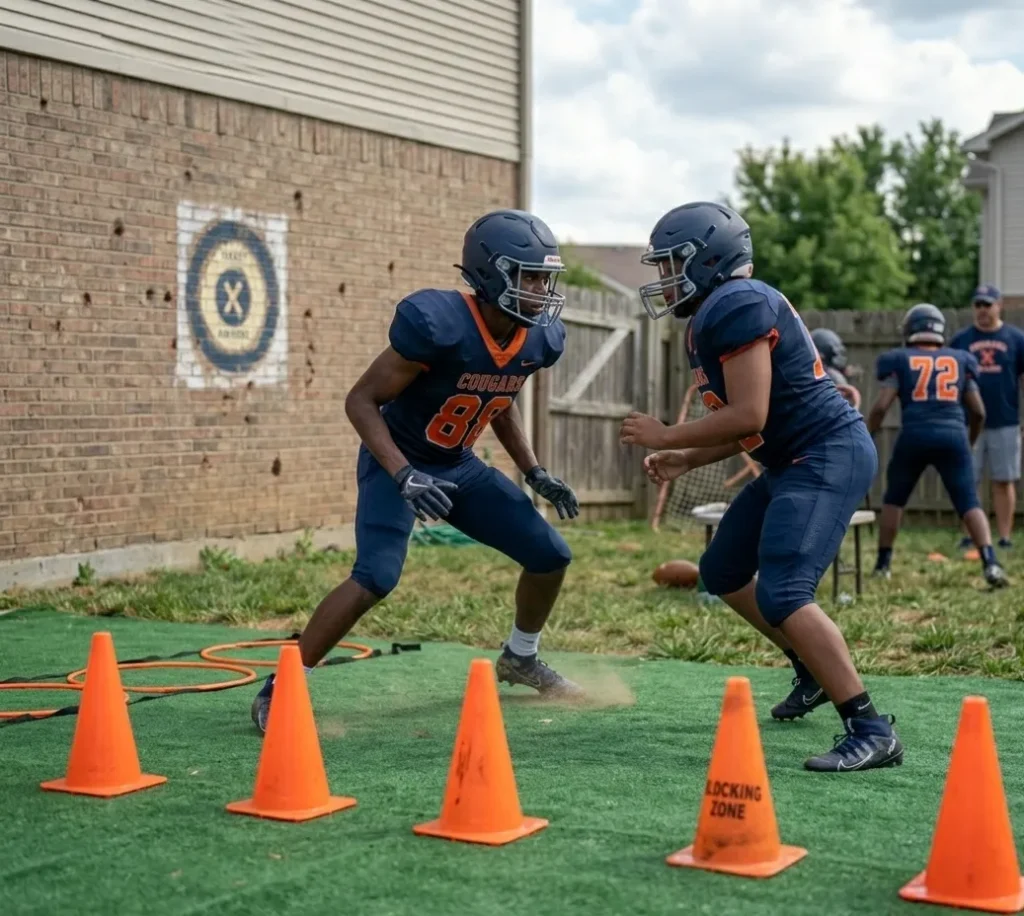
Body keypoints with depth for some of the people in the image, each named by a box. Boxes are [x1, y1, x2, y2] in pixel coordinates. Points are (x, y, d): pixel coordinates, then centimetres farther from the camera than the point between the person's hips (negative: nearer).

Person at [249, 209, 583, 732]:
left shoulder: (537, 339, -8)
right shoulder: (439, 325, -30)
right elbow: (361, 400, -24)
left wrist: (534, 473, 6)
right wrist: (405, 477, -34)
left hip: (460, 467, 7)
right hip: (397, 463, -7)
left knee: (551, 556, 5)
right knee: (375, 579, -27)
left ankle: (519, 658, 32)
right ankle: (278, 690, -13)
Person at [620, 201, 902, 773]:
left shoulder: (737, 306, -16)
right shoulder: (717, 316, 16)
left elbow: (748, 416, -21)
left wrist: (667, 436, -10)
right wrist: (686, 461, 16)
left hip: (829, 456, -11)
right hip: (796, 462, 11)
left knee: (782, 595, -21)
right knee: (723, 572, 20)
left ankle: (871, 731, -18)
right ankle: (816, 671, 33)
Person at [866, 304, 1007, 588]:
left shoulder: (900, 360, 9)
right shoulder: (960, 360, 16)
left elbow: (881, 407, -1)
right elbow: (978, 412, 15)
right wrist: (970, 441, 32)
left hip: (914, 436, -1)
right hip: (953, 436, 1)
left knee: (894, 498, 19)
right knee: (969, 503, 1)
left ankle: (883, 563, 21)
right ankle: (989, 562, -17)